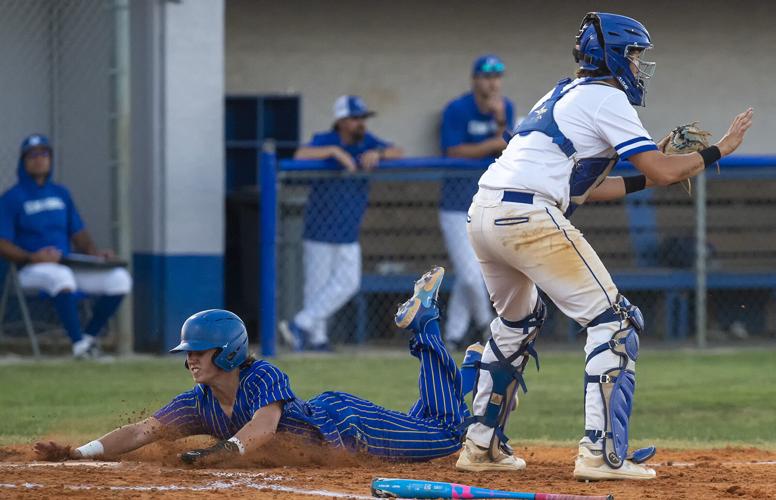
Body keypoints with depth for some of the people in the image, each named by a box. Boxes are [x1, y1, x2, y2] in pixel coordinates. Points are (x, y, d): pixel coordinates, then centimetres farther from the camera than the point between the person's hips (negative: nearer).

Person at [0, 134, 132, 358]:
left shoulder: (61, 194, 20)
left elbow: (78, 233, 21)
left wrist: (95, 253, 0)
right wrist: (32, 257, -23)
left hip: (70, 266, 6)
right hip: (32, 270, -6)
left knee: (120, 279, -14)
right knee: (61, 277, -41)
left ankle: (89, 336, -7)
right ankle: (79, 343, -40)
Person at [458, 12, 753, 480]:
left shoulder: (567, 95, 27)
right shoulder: (607, 98, 0)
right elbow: (661, 172, -6)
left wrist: (651, 175, 26)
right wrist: (720, 149, 7)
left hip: (483, 214, 9)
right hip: (529, 217, -9)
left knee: (518, 321, 31)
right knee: (614, 320, -4)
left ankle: (482, 443, 30)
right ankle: (602, 453, -13)